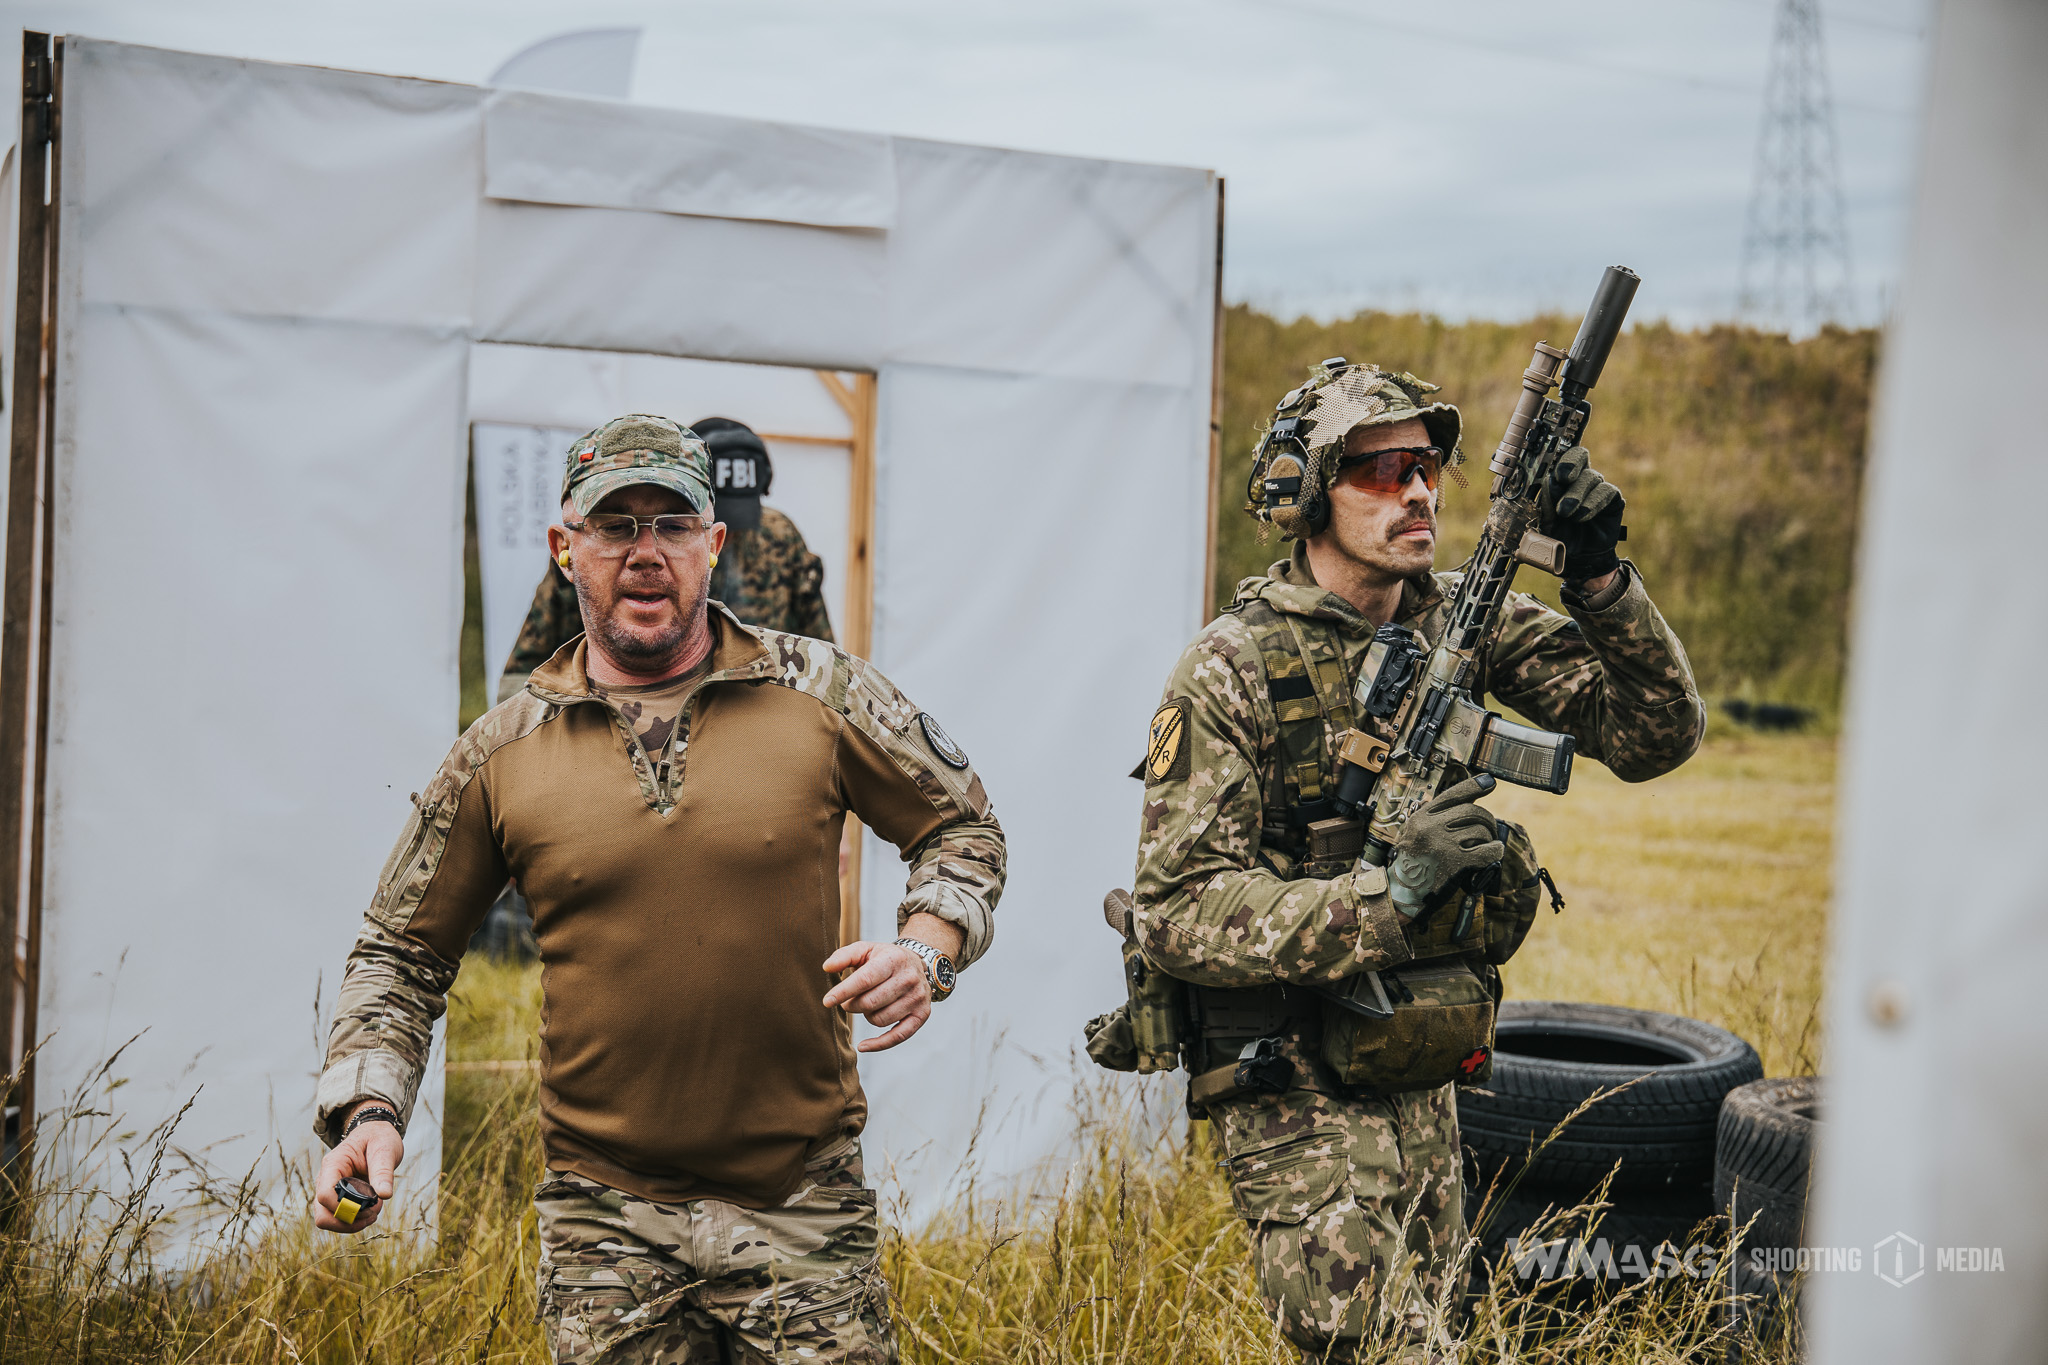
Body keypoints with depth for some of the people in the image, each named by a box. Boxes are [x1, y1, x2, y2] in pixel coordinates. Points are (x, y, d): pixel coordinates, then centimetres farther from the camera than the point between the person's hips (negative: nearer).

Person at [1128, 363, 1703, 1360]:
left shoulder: (1464, 622, -1)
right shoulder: (1233, 668, -17)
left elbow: (1656, 735, -4)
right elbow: (1176, 917, -22)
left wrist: (1599, 578, -20)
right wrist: (1389, 890, -33)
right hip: (1293, 1090, -6)